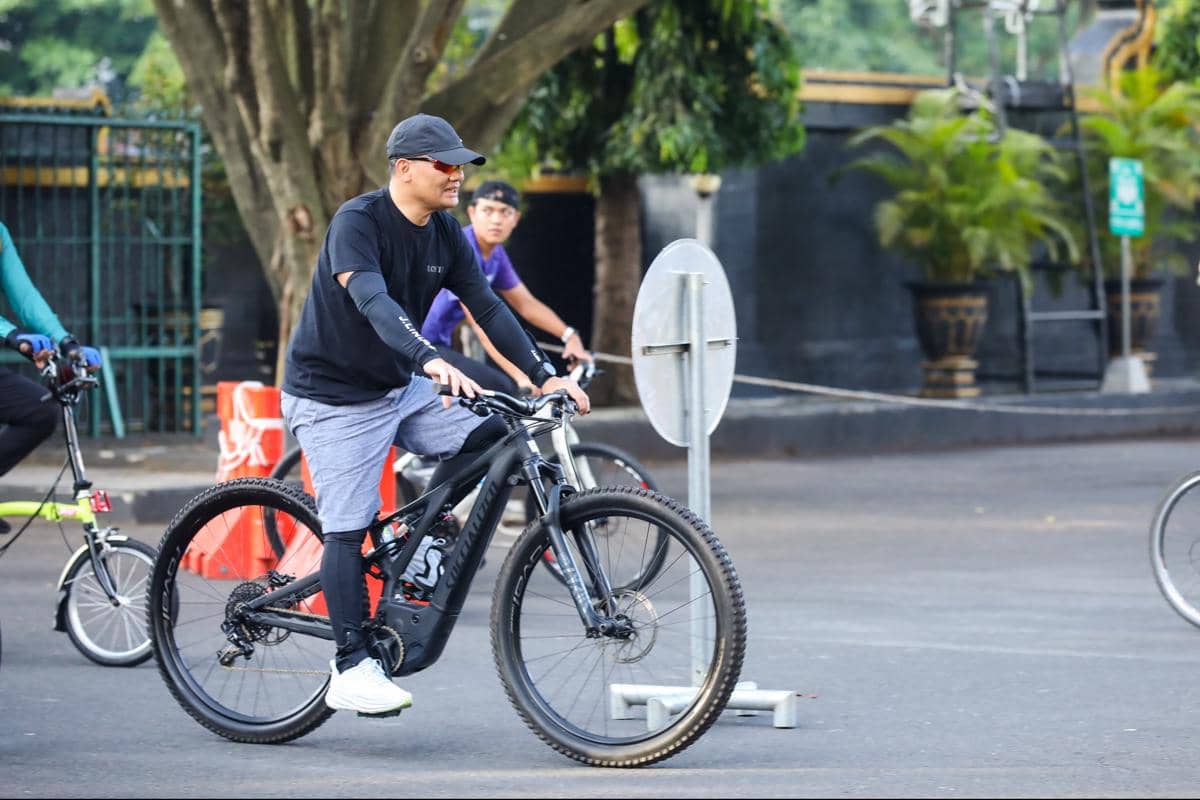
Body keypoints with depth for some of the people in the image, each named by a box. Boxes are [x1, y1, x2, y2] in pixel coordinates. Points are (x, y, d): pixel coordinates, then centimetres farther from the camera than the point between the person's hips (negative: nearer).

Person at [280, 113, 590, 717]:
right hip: (333, 397, -7)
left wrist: (545, 375, -12)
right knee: (348, 528, -11)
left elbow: (487, 308, -1)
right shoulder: (358, 223, -22)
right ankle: (351, 672, -8)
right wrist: (432, 361, -52)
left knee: (490, 435, -10)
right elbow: (373, 302, -38)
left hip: (399, 387, 7)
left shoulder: (445, 235, 1)